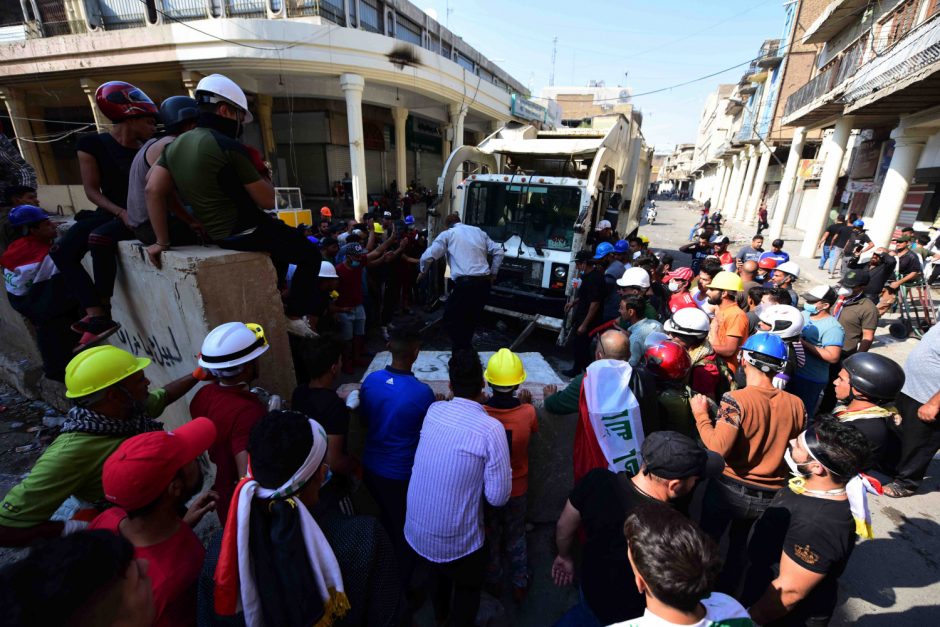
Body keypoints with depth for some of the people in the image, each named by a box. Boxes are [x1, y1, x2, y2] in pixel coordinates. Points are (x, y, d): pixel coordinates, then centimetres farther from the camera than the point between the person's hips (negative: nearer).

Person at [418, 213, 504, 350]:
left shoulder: (448, 234, 7)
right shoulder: (479, 231, 20)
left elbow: (427, 256, 0)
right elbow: (498, 251, 17)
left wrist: (423, 272, 19)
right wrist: (493, 273, 25)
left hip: (465, 283, -6)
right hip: (484, 283, 6)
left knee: (451, 320, 8)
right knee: (471, 321, 19)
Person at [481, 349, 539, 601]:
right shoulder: (528, 412, -26)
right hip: (516, 488, 0)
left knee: (490, 537, 27)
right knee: (516, 539, 26)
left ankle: (493, 582, 48)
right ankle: (520, 585, 44)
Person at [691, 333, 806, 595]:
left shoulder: (736, 399, -25)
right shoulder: (795, 404, -9)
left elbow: (718, 448, -29)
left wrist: (701, 415, -18)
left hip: (730, 488, -4)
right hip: (770, 494, 5)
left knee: (708, 540, 20)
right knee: (739, 541, 29)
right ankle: (726, 591, 47)